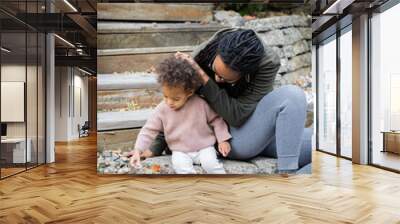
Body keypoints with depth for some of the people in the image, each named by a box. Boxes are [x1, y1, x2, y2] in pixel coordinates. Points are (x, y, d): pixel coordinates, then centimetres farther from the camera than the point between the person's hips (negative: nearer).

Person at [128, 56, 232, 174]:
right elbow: (149, 130, -6)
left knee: (211, 163, -26)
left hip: (204, 147, -1)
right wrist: (137, 150, -15)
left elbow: (216, 120, 0)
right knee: (182, 167, -28)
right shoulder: (162, 109, -9)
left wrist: (223, 140, -5)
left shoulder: (201, 104, -13)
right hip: (180, 152, 1)